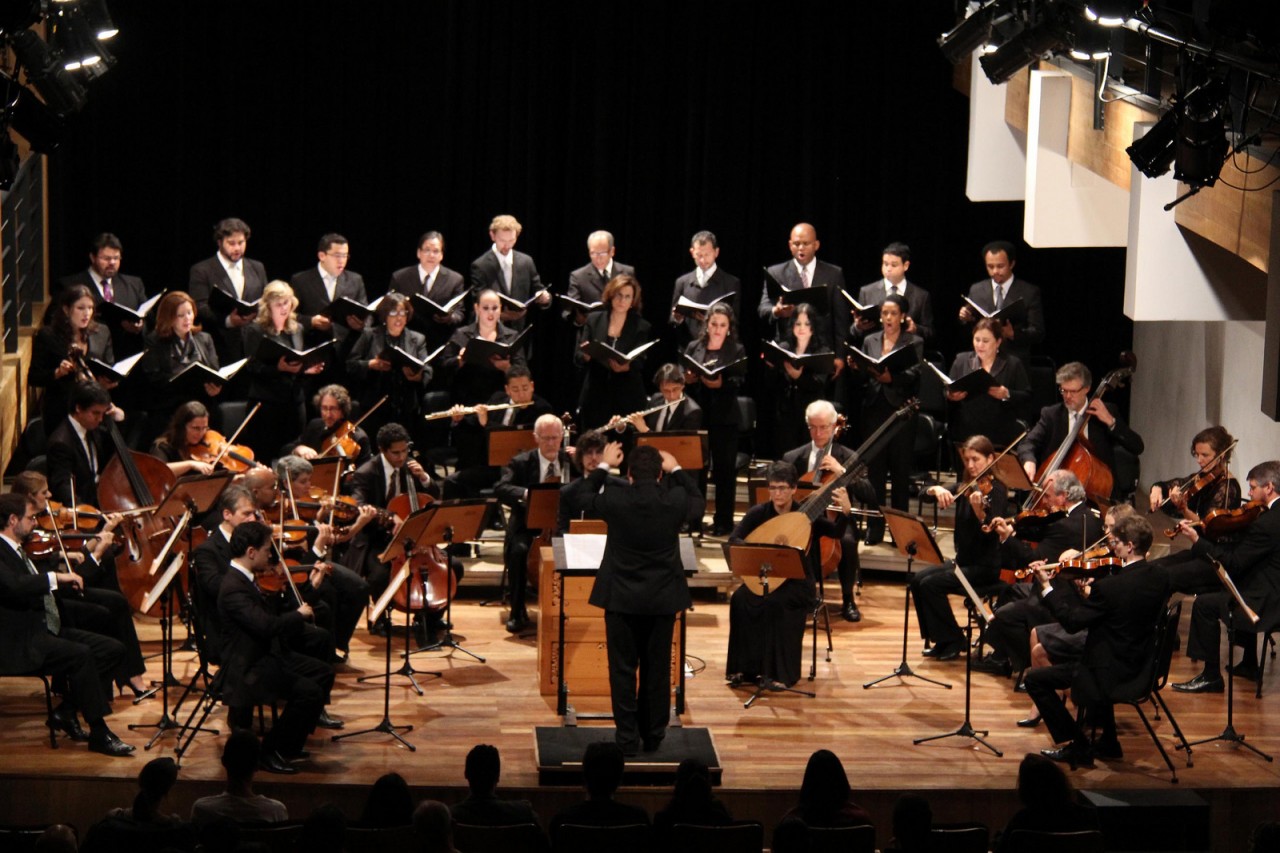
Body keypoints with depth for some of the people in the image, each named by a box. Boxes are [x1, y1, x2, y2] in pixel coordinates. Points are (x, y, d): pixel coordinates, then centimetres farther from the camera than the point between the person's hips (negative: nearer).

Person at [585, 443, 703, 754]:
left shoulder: (615, 499, -14)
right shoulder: (675, 500, -11)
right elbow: (697, 501, 14)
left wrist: (604, 466, 20)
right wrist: (676, 469, 19)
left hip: (622, 597, -2)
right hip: (663, 598, 2)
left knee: (623, 669, 6)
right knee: (658, 669, 12)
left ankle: (628, 737, 8)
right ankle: (653, 736, 20)